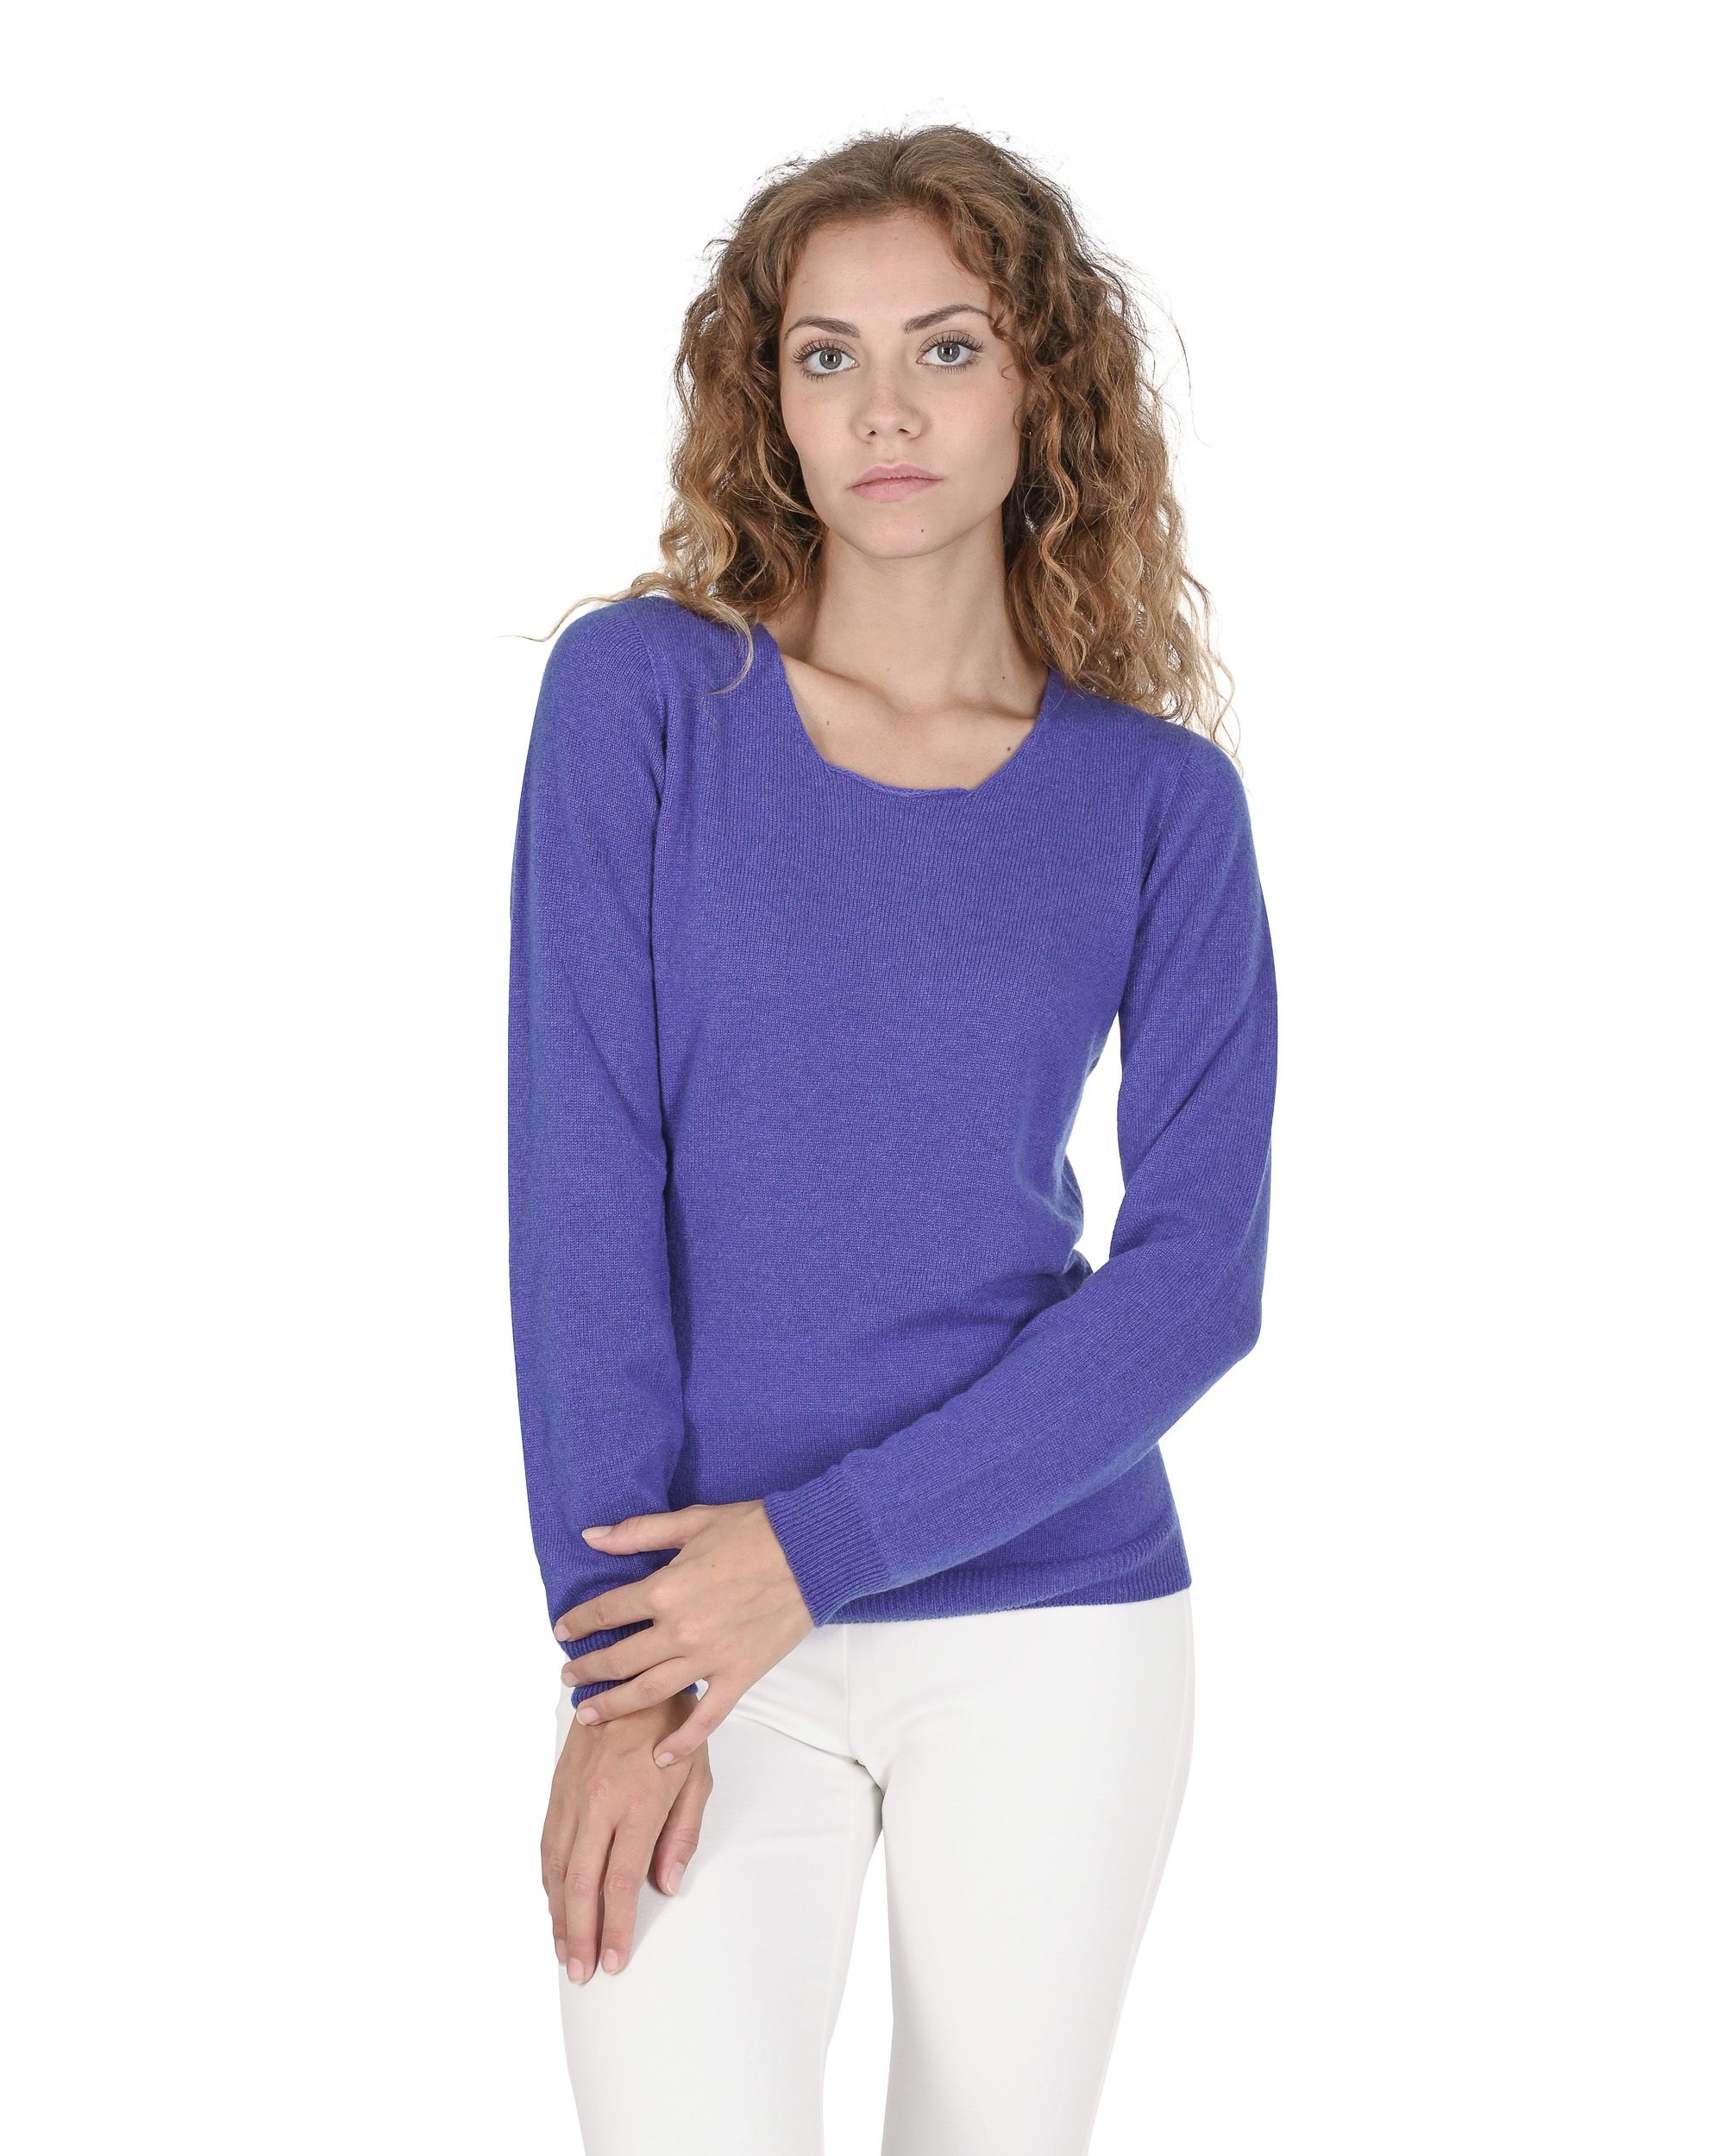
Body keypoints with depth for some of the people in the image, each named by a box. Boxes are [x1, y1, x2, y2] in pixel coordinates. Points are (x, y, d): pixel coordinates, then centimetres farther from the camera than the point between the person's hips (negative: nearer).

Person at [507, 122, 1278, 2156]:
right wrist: (620, 1664, -12)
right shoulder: (643, 693, -3)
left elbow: (1199, 1272, -5)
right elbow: (581, 1181, -8)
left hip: (1054, 1631, 1)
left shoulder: (1158, 799, 0)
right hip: (702, 1619, -1)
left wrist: (819, 1547, -14)